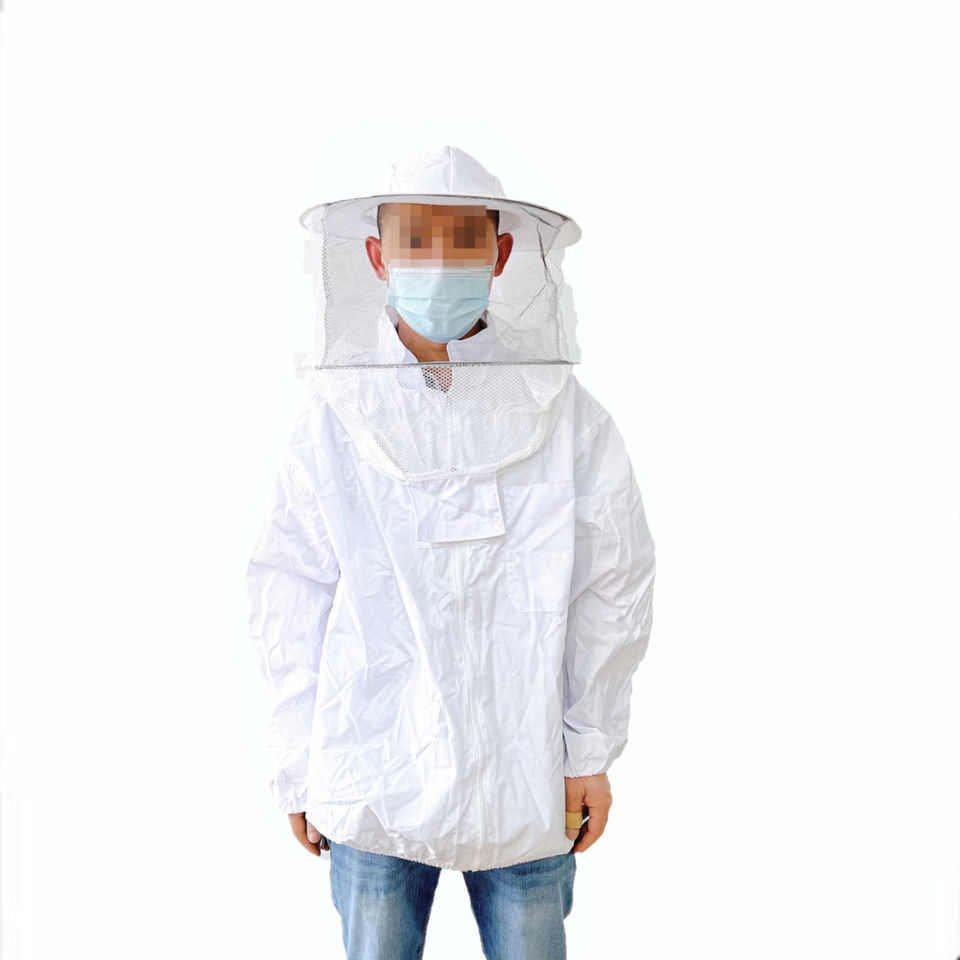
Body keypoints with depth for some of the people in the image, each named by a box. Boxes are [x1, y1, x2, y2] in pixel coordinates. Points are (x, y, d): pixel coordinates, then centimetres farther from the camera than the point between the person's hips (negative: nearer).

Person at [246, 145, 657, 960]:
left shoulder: (566, 415, -7)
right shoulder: (335, 424, -6)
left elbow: (611, 588, -1)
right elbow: (291, 604, -1)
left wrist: (592, 752, 1)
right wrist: (297, 770, 2)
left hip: (526, 781, 0)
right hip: (372, 780, 0)